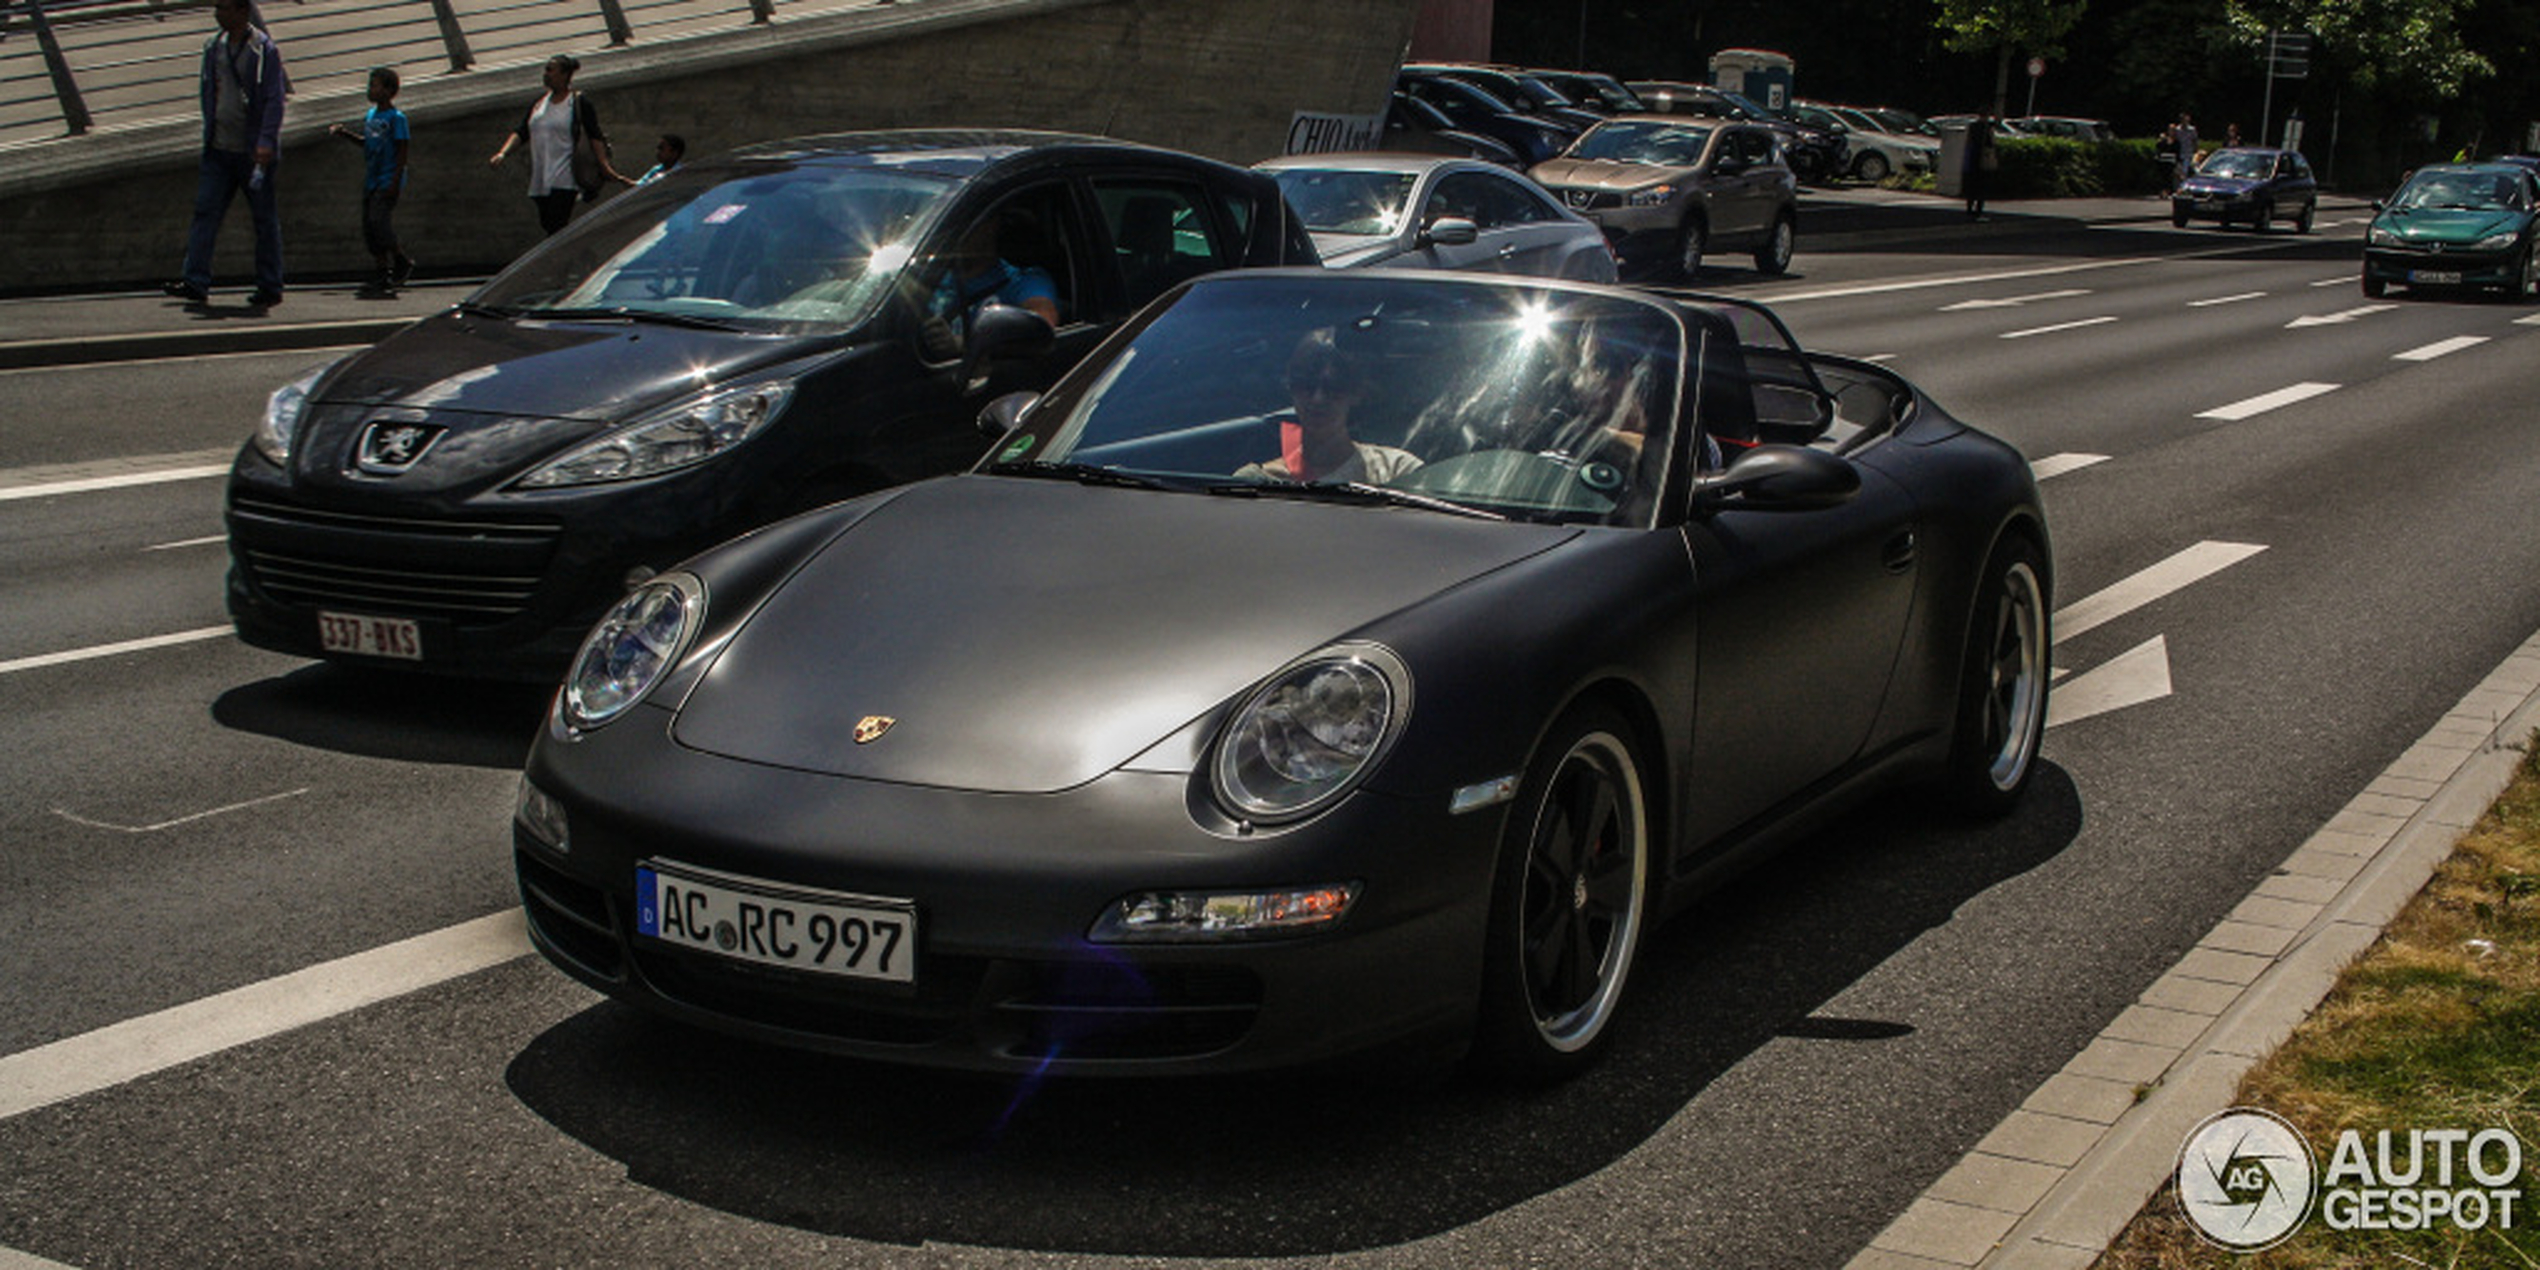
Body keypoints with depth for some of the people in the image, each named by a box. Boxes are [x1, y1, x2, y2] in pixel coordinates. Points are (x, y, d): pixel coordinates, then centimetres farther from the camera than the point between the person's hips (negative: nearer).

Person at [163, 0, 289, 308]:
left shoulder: (265, 50, -8)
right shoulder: (214, 48, 11)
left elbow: (274, 100, -13)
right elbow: (208, 94, 21)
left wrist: (265, 143, -22)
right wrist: (209, 134, 16)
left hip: (253, 153, -6)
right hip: (219, 150, 6)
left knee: (265, 219, 2)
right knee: (205, 212, -1)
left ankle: (270, 288, 10)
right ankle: (196, 283, -2)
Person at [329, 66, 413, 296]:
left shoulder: (396, 117, -10)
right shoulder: (370, 115, 13)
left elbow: (402, 152, -12)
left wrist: (395, 182, -18)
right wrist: (345, 133, 13)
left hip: (388, 180, -8)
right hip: (371, 180, 8)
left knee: (378, 220, -19)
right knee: (367, 225, 5)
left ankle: (402, 261, -3)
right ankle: (383, 271, 12)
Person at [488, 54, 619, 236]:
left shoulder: (580, 104, -3)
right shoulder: (539, 102, 14)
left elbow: (595, 137, -6)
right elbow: (520, 132, 11)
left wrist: (604, 167, -14)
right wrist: (503, 153, -3)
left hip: (565, 180, -7)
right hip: (540, 179, 7)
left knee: (556, 227, -14)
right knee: (547, 224, 11)